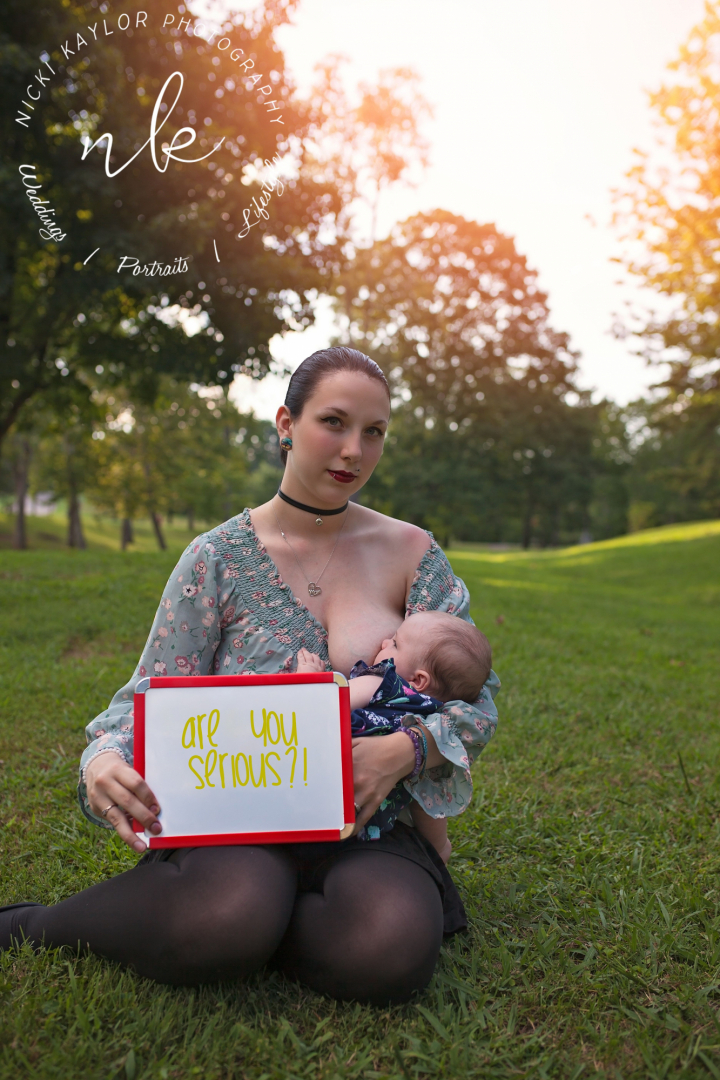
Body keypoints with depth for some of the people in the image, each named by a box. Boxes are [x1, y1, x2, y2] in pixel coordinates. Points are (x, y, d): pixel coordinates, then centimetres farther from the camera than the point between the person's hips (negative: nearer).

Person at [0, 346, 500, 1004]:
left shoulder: (411, 552, 3)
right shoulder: (221, 555, 0)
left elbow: (477, 698, 4)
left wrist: (406, 748, -17)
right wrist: (105, 761, -22)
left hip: (364, 827, 1)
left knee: (391, 955, -31)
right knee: (233, 914, -34)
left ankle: (233, 921, -3)